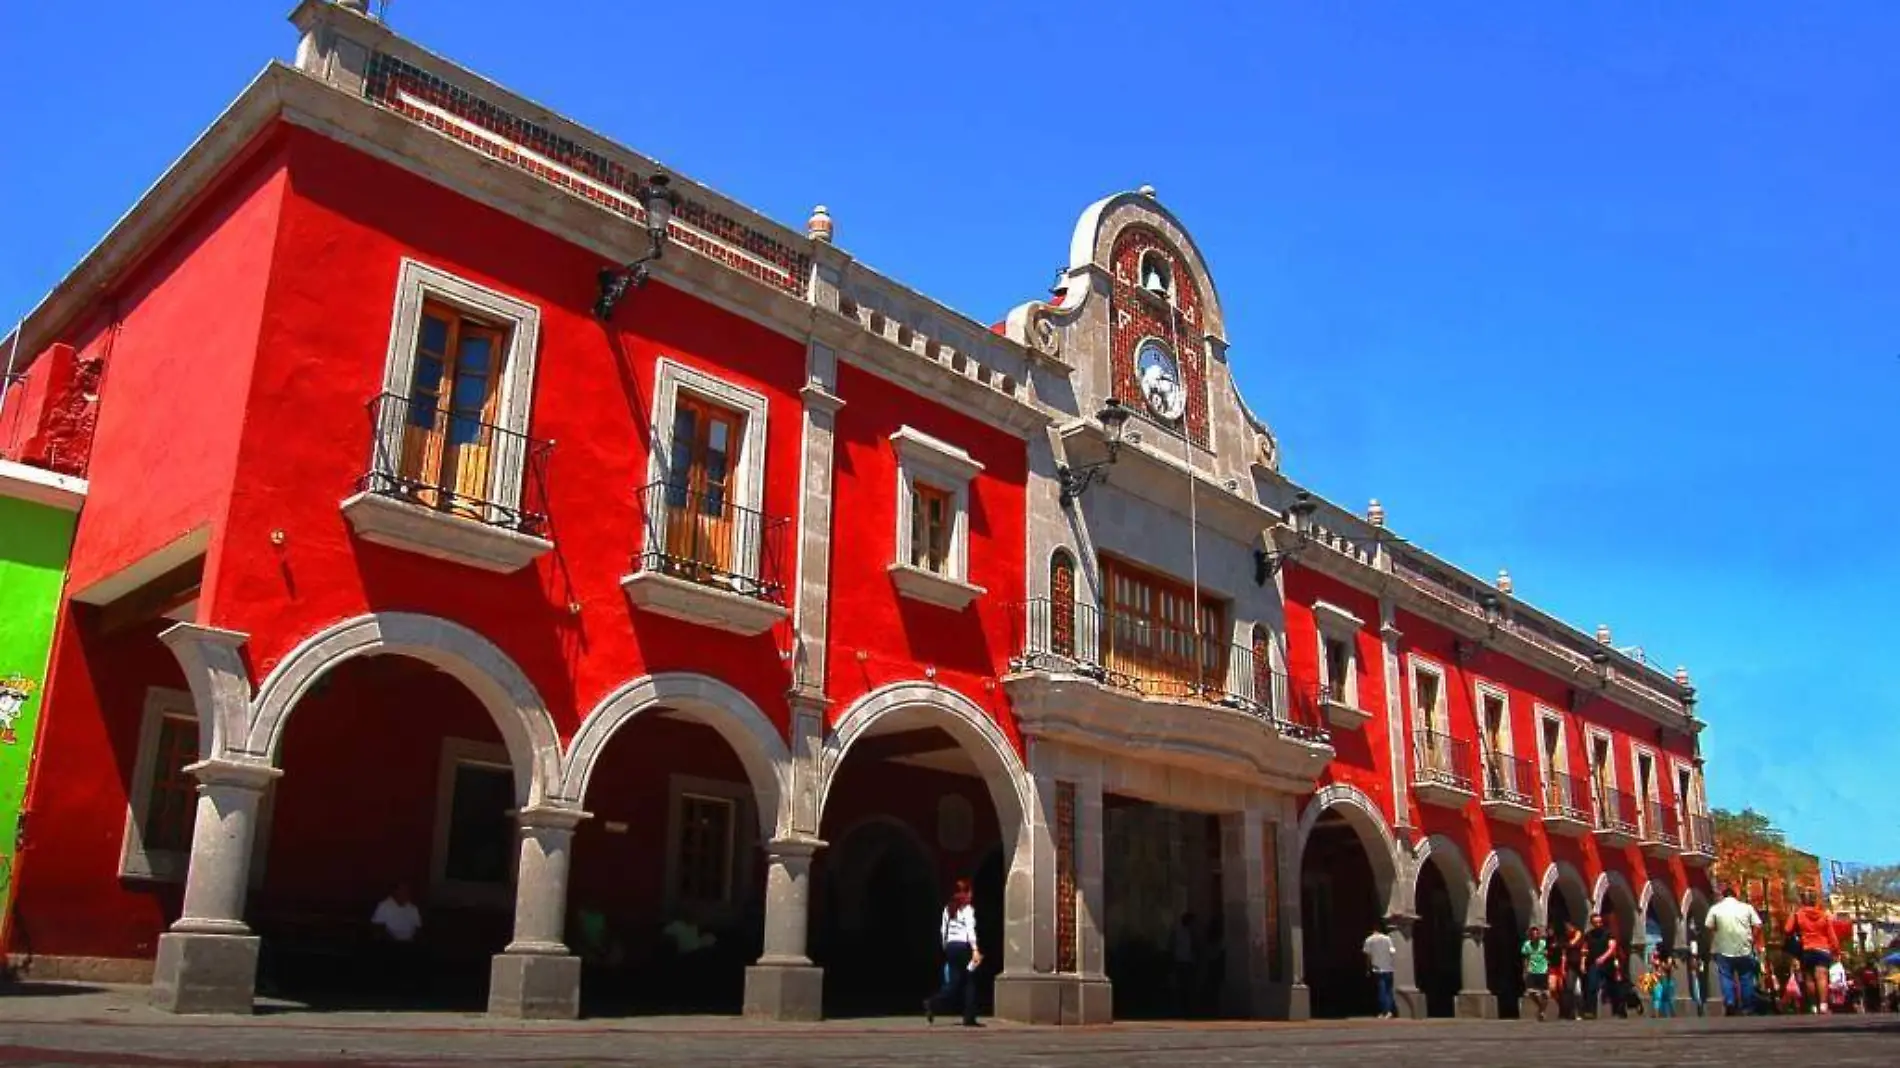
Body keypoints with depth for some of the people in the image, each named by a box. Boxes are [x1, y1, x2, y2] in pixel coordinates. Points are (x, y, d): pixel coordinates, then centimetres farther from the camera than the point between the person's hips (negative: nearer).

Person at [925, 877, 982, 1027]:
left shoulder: (948, 908, 13)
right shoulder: (967, 909, -8)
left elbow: (943, 930, 14)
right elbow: (970, 930, -16)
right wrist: (975, 950, -18)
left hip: (951, 947, 6)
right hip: (963, 946, -6)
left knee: (953, 982, 9)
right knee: (969, 982, 4)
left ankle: (932, 1003, -11)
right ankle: (969, 1018, 5)